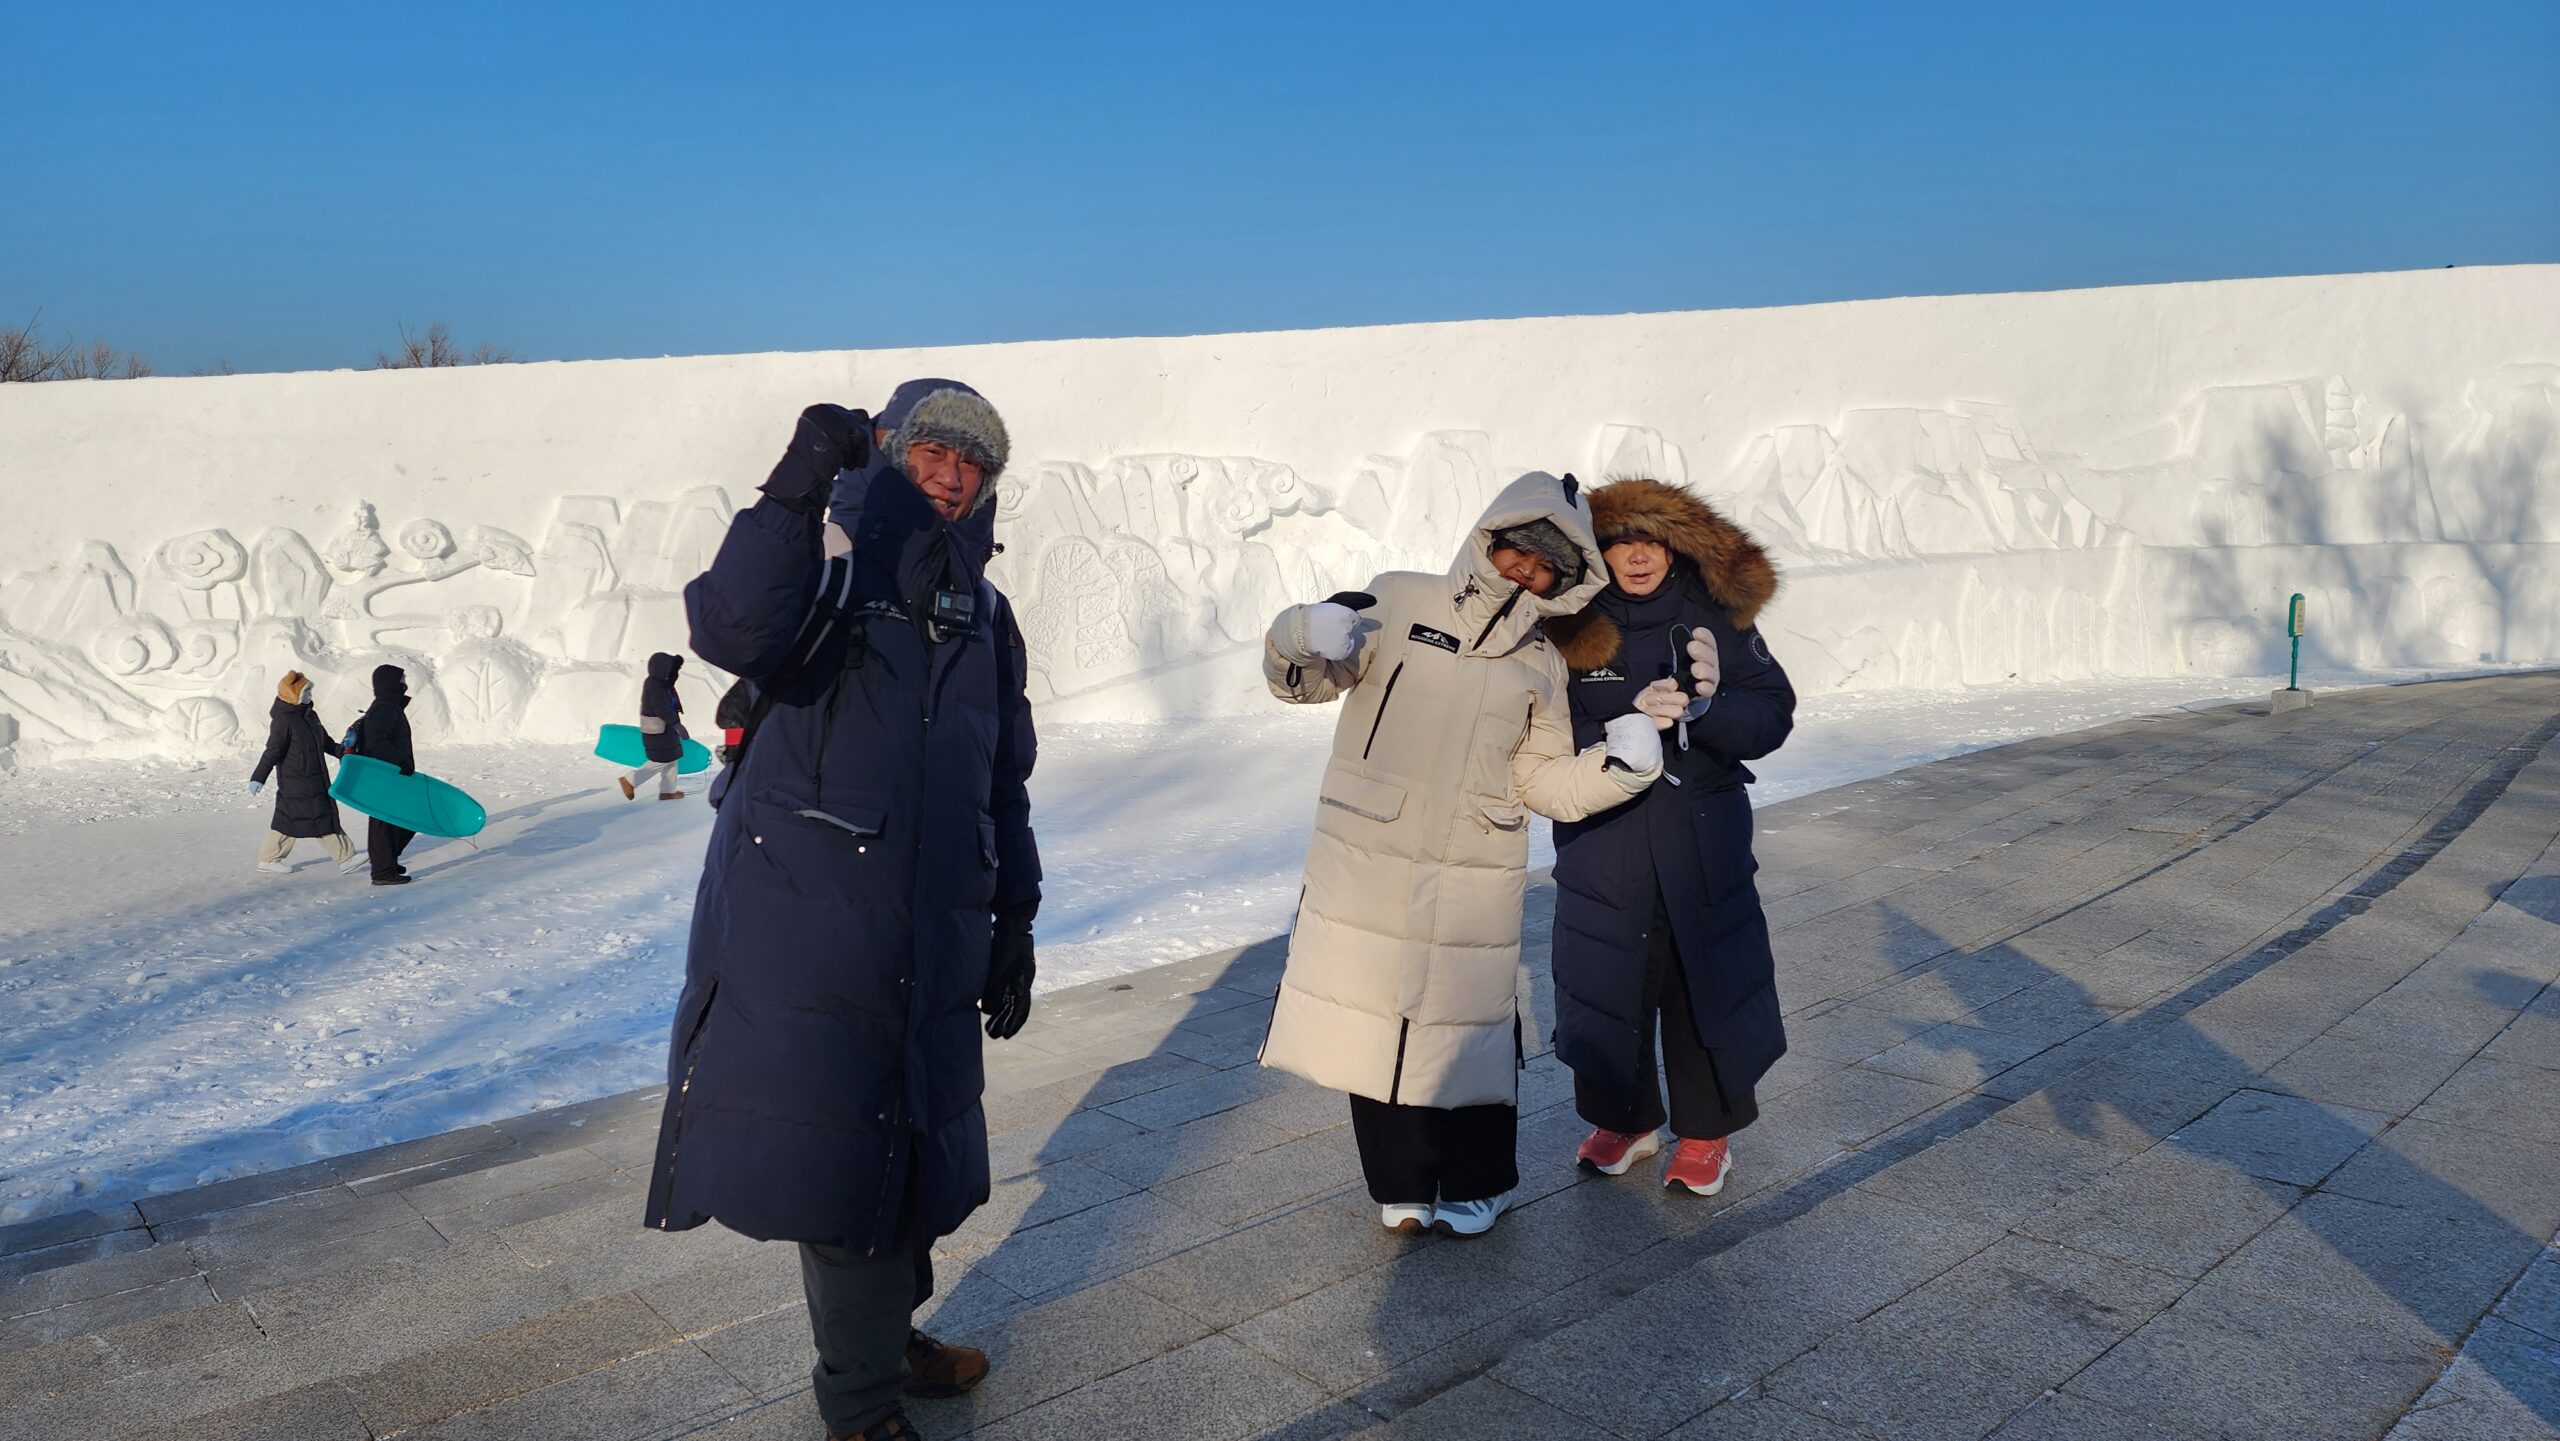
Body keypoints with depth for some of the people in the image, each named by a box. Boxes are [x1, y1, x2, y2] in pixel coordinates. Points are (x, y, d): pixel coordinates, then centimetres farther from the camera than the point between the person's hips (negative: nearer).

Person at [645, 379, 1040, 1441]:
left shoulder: (984, 617, 12)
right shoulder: (827, 569, -7)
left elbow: (1004, 789, 17)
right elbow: (730, 632, -31)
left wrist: (1013, 926, 15)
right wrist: (796, 491, -42)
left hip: (933, 943, 6)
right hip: (807, 926, -6)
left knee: (911, 1140, 17)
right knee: (831, 1146, 1)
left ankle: (888, 1334, 40)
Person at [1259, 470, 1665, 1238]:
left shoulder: (1540, 664, 9)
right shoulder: (1400, 605, -1)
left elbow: (1544, 782, 9)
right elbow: (1300, 676, -4)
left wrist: (1610, 771, -10)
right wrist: (1304, 642, -28)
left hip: (1475, 884, 2)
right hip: (1367, 866, -1)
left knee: (1470, 1026, 7)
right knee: (1373, 1020, 7)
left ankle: (1477, 1182, 29)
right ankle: (1401, 1182, 27)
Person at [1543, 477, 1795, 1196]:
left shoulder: (1716, 616, -2)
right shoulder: (1570, 628, -5)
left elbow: (1772, 719, -7)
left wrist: (1710, 705, -27)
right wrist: (1628, 720, -26)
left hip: (1704, 842, 0)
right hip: (1601, 846, 0)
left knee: (1711, 978, 6)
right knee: (1606, 982, 9)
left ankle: (1706, 1131, 27)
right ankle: (1624, 1119, 32)